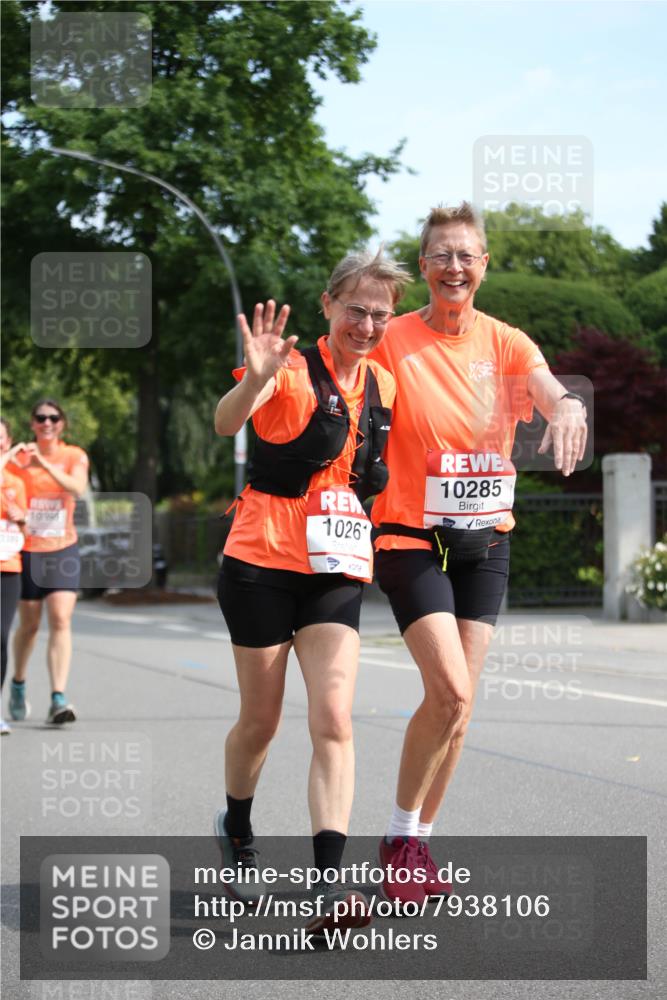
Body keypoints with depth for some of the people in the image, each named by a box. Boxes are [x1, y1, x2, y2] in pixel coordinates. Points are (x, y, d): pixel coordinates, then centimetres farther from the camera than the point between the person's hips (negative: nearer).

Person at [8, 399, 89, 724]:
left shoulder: (74, 456, 1)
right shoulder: (19, 457, 0)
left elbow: (78, 489, -18)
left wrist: (44, 463, -27)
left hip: (62, 549, 0)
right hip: (27, 550, 0)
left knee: (61, 620, -13)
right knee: (29, 625, 9)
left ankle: (58, 698, -17)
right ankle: (18, 684, 34)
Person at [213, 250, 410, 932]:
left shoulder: (382, 386, 9)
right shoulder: (292, 368, -9)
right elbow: (226, 423, -30)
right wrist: (256, 379, -49)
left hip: (337, 570, 4)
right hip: (263, 561, -4)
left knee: (334, 721, -12)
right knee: (260, 720, 8)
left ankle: (328, 885, -18)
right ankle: (236, 830, 37)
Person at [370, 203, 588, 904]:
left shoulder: (506, 343, 2)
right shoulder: (391, 341, -6)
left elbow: (550, 393, -15)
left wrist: (568, 407, -38)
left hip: (486, 537, 4)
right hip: (413, 537, -4)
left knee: (456, 702, 5)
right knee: (450, 691, -17)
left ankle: (418, 845, 19)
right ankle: (400, 837, 2)